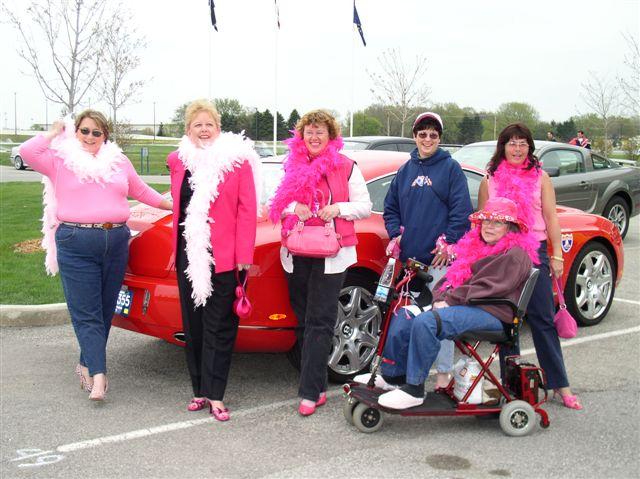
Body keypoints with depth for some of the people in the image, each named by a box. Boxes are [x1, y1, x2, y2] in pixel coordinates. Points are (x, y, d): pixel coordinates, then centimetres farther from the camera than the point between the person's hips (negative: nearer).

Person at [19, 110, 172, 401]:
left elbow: (140, 191, 26)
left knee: (105, 310, 9)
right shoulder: (60, 160, 6)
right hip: (75, 244, -4)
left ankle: (87, 364, 24)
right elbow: (27, 152, -10)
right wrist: (54, 134, 3)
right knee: (86, 313, -7)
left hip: (116, 242, 4)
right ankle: (99, 375, -11)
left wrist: (171, 205, 28)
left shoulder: (119, 162, 17)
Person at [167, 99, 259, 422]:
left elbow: (247, 210, -7)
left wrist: (244, 256, -12)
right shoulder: (177, 161, 10)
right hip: (188, 256, 5)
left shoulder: (236, 159, -4)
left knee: (218, 327, 0)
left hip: (223, 258, -5)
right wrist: (176, 248, 16)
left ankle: (214, 395, 4)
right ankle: (200, 390, 21)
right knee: (193, 325, 10)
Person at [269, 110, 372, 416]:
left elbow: (365, 206, 5)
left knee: (319, 322, -9)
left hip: (331, 255, -4)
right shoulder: (293, 166, 13)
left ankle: (311, 392, -9)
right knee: (304, 321, 8)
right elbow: (276, 204, 15)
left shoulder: (346, 167, 3)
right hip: (296, 254, 5)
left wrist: (339, 208, -13)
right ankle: (318, 385, 19)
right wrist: (293, 207, -6)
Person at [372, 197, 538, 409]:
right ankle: (392, 376, 7)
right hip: (463, 305, 9)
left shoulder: (515, 255, -7)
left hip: (490, 313, -9)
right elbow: (453, 274, 16)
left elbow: (486, 287, -16)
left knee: (426, 322, -31)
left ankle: (414, 389, -23)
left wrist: (450, 300, -15)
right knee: (403, 317, -2)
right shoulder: (475, 244, 20)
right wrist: (440, 298, -4)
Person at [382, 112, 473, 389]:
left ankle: (444, 372, 4)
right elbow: (390, 208, 19)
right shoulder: (405, 171, 14)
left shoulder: (450, 168, 2)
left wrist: (447, 242, -10)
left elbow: (461, 210, -4)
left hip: (439, 257, -4)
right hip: (409, 257, 4)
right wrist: (396, 233, 4)